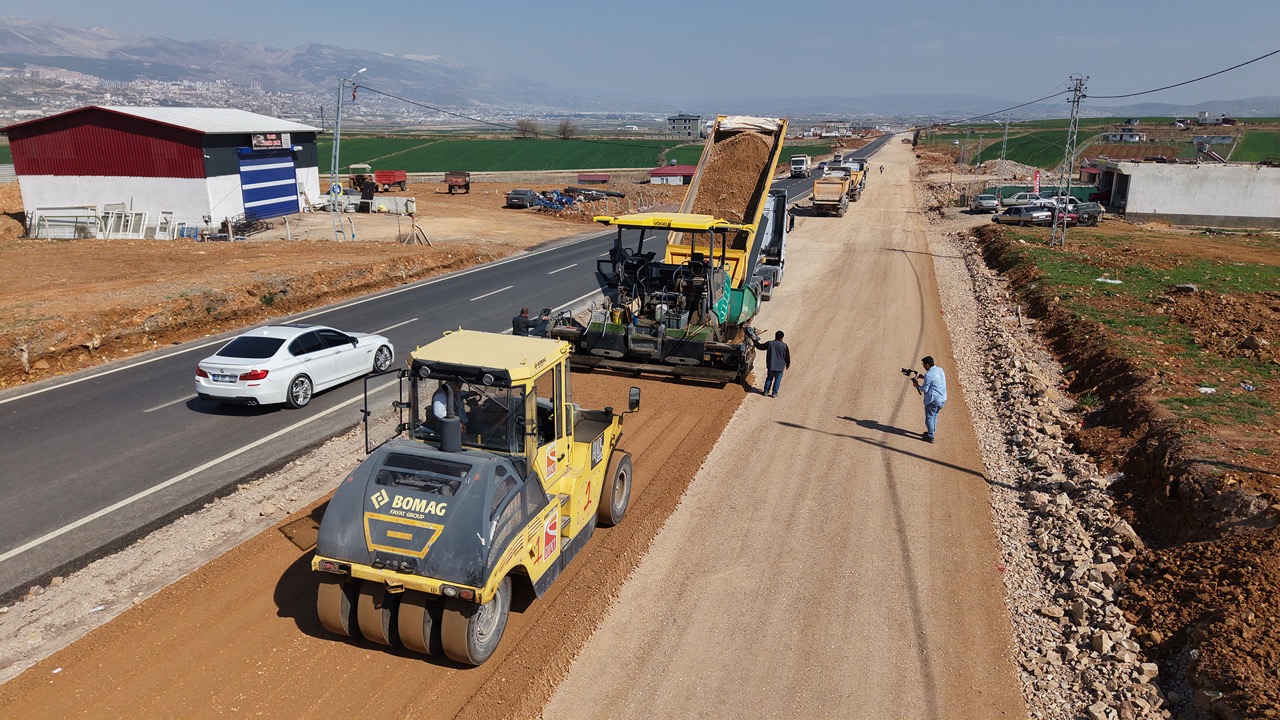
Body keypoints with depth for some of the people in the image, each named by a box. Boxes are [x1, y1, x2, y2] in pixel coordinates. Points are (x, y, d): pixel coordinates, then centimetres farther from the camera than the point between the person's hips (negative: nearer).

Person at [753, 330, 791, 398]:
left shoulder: (769, 343, -9)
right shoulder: (784, 346, -11)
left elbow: (760, 346, 1)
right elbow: (787, 357, -2)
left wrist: (754, 341, 16)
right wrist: (787, 364, 15)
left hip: (771, 365, 2)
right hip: (780, 367, -2)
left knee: (769, 378, 18)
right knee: (777, 379, 11)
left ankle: (766, 391, 25)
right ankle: (774, 393, 15)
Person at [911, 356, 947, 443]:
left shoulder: (928, 375, -20)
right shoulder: (940, 370, 5)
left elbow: (925, 389, -14)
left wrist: (917, 385, 3)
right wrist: (923, 377, 13)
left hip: (933, 400, -8)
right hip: (943, 399, 8)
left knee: (929, 417, 5)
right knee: (934, 416, 24)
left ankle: (930, 437, 8)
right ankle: (931, 432, 36)